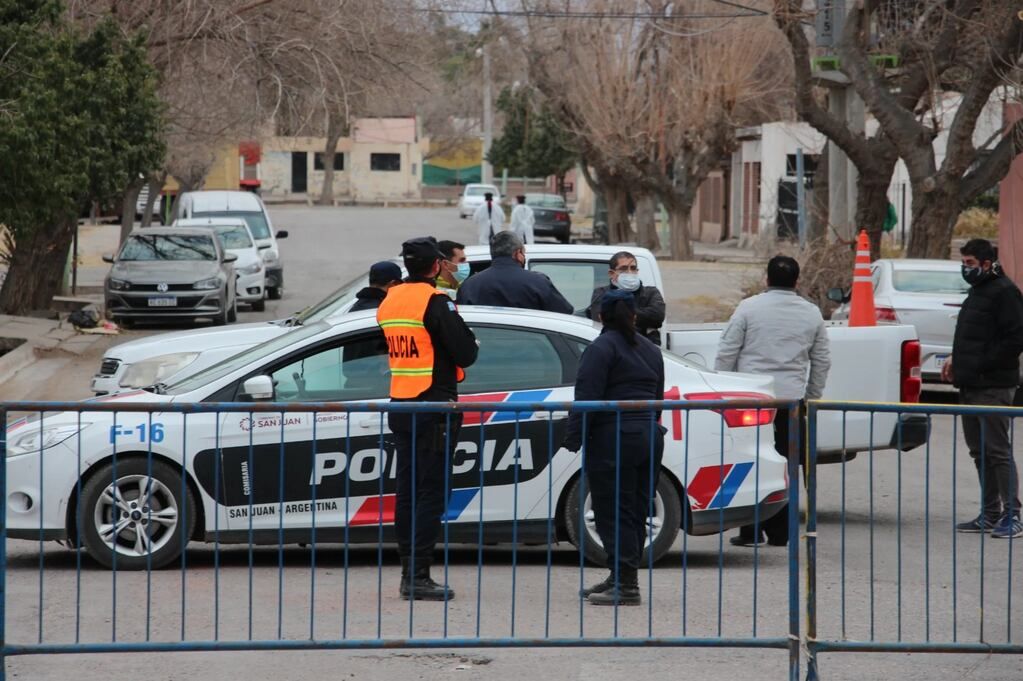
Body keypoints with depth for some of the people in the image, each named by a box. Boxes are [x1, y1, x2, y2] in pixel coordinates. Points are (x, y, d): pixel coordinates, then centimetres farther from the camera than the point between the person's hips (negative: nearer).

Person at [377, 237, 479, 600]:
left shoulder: (389, 301, 10)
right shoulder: (435, 302, -14)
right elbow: (466, 352, -17)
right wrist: (469, 340, 6)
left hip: (399, 406, 7)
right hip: (434, 406, -7)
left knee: (407, 490, 12)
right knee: (431, 493, -6)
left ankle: (409, 571, 14)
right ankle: (419, 576, -9)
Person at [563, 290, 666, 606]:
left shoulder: (601, 348, -7)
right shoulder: (650, 350, 17)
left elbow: (587, 399, -14)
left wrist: (574, 438, -12)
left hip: (613, 440, -8)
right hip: (650, 437, 8)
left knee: (613, 513, -7)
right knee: (635, 512, 12)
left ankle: (626, 585, -11)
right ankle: (620, 578, 18)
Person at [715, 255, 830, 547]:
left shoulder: (749, 307, -3)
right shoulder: (812, 314, 8)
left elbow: (726, 353, -2)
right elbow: (822, 362, 14)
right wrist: (812, 397, 23)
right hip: (791, 398, 3)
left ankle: (751, 531, -1)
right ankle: (779, 532, 8)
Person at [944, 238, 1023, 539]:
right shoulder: (978, 291, 19)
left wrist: (981, 364, -20)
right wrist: (956, 359, 13)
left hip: (993, 387, -10)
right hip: (971, 385, 10)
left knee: (998, 451, -9)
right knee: (979, 452, 12)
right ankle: (990, 514, 18)